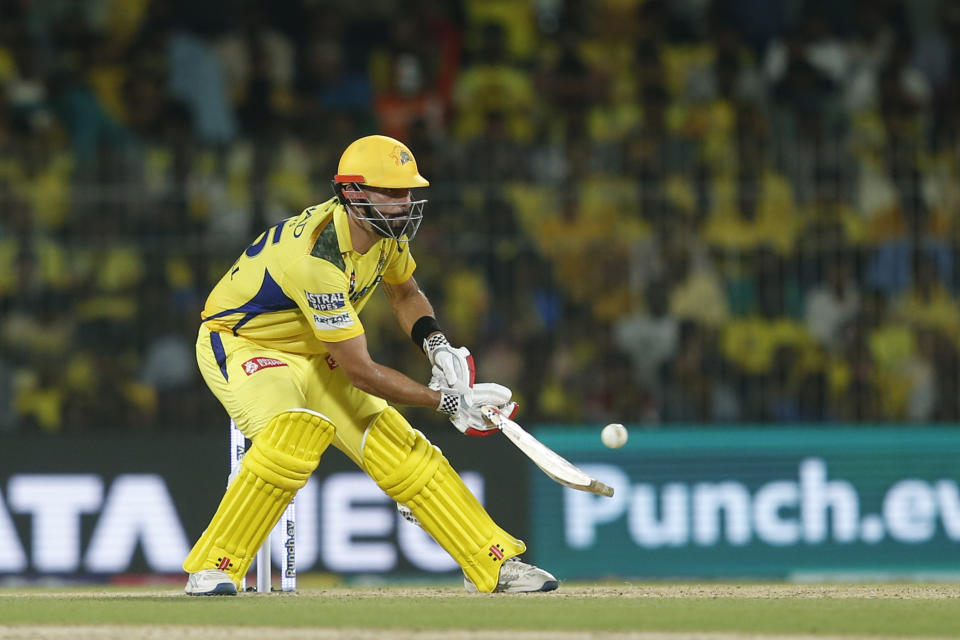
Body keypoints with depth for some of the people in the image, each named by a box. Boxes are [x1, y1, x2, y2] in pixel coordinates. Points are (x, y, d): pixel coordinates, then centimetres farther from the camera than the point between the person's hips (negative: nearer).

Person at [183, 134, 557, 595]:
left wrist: (436, 345, -7)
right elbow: (358, 371, -32)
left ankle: (494, 563, 10)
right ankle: (210, 568, -25)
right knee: (294, 437, -35)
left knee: (400, 449, 1)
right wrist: (445, 401, -30)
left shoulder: (386, 230, -10)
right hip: (239, 345, -8)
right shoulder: (317, 257, -37)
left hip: (312, 357, 8)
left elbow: (404, 292, 13)